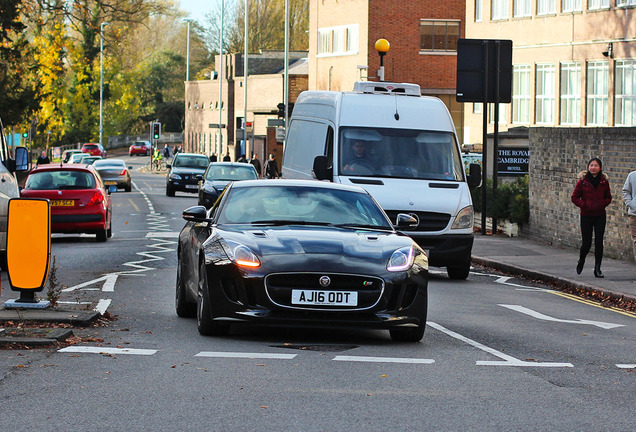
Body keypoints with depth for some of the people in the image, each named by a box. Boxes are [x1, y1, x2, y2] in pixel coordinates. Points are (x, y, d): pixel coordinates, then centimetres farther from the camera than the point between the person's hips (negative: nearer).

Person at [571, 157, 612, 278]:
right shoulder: (582, 181, -5)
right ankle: (581, 261, 31)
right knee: (586, 243, 0)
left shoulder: (604, 181, 2)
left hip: (600, 216, 2)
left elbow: (608, 198, 12)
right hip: (586, 216, -2)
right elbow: (574, 197, 0)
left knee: (599, 242, -2)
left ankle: (597, 269, 4)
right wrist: (584, 205, -13)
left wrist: (601, 204, -6)